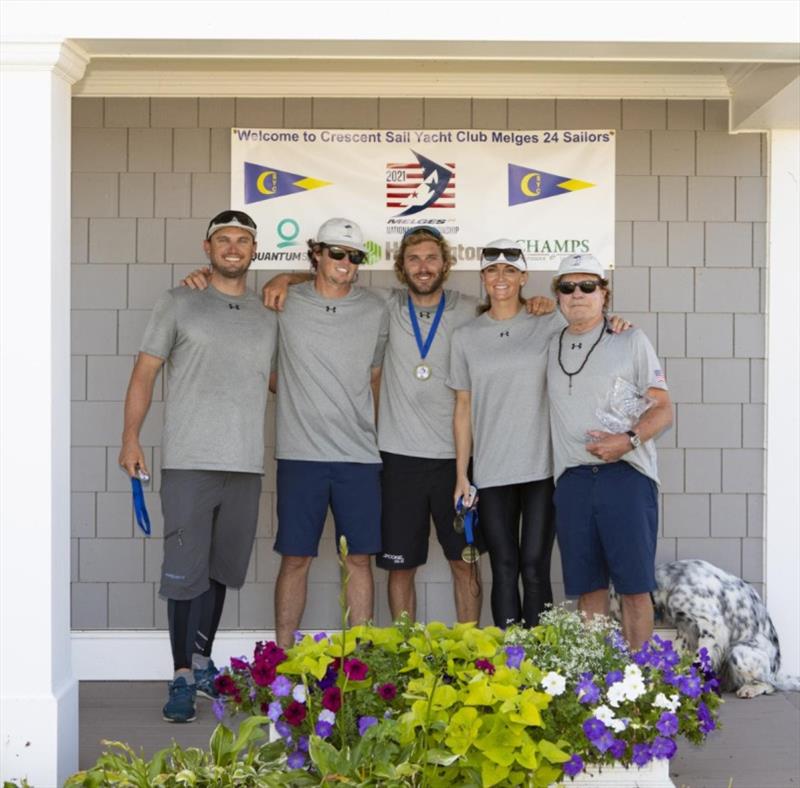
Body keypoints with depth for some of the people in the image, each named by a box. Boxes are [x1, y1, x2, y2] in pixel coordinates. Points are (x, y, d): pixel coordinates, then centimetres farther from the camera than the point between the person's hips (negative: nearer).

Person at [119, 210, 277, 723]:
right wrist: (131, 437, -5)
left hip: (246, 466, 4)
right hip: (189, 463, -3)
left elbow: (278, 382, 23)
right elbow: (145, 372, 2)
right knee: (185, 572, -3)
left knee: (221, 570, 12)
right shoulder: (180, 304, 4)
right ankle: (184, 678, 6)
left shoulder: (268, 317, 15)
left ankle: (202, 662, 26)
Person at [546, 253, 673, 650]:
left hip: (626, 473, -3)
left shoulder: (630, 340, 6)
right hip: (572, 479, 3)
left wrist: (628, 439, -16)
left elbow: (663, 410, 1)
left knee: (634, 585, -3)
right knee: (588, 587, 6)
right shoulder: (551, 345, 14)